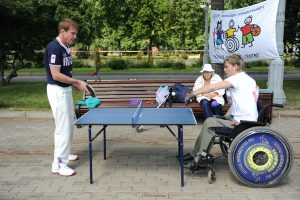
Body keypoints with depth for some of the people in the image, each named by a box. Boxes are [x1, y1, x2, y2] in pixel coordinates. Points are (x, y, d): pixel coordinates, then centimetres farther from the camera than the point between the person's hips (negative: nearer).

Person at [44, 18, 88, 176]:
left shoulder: (65, 47, 8)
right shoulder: (54, 48, -20)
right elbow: (56, 75, -23)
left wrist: (74, 84, 8)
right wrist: (77, 81, -17)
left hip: (65, 89, 9)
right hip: (57, 91, -9)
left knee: (68, 123, 18)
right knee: (63, 126, -6)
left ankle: (63, 153, 34)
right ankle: (59, 164, 3)